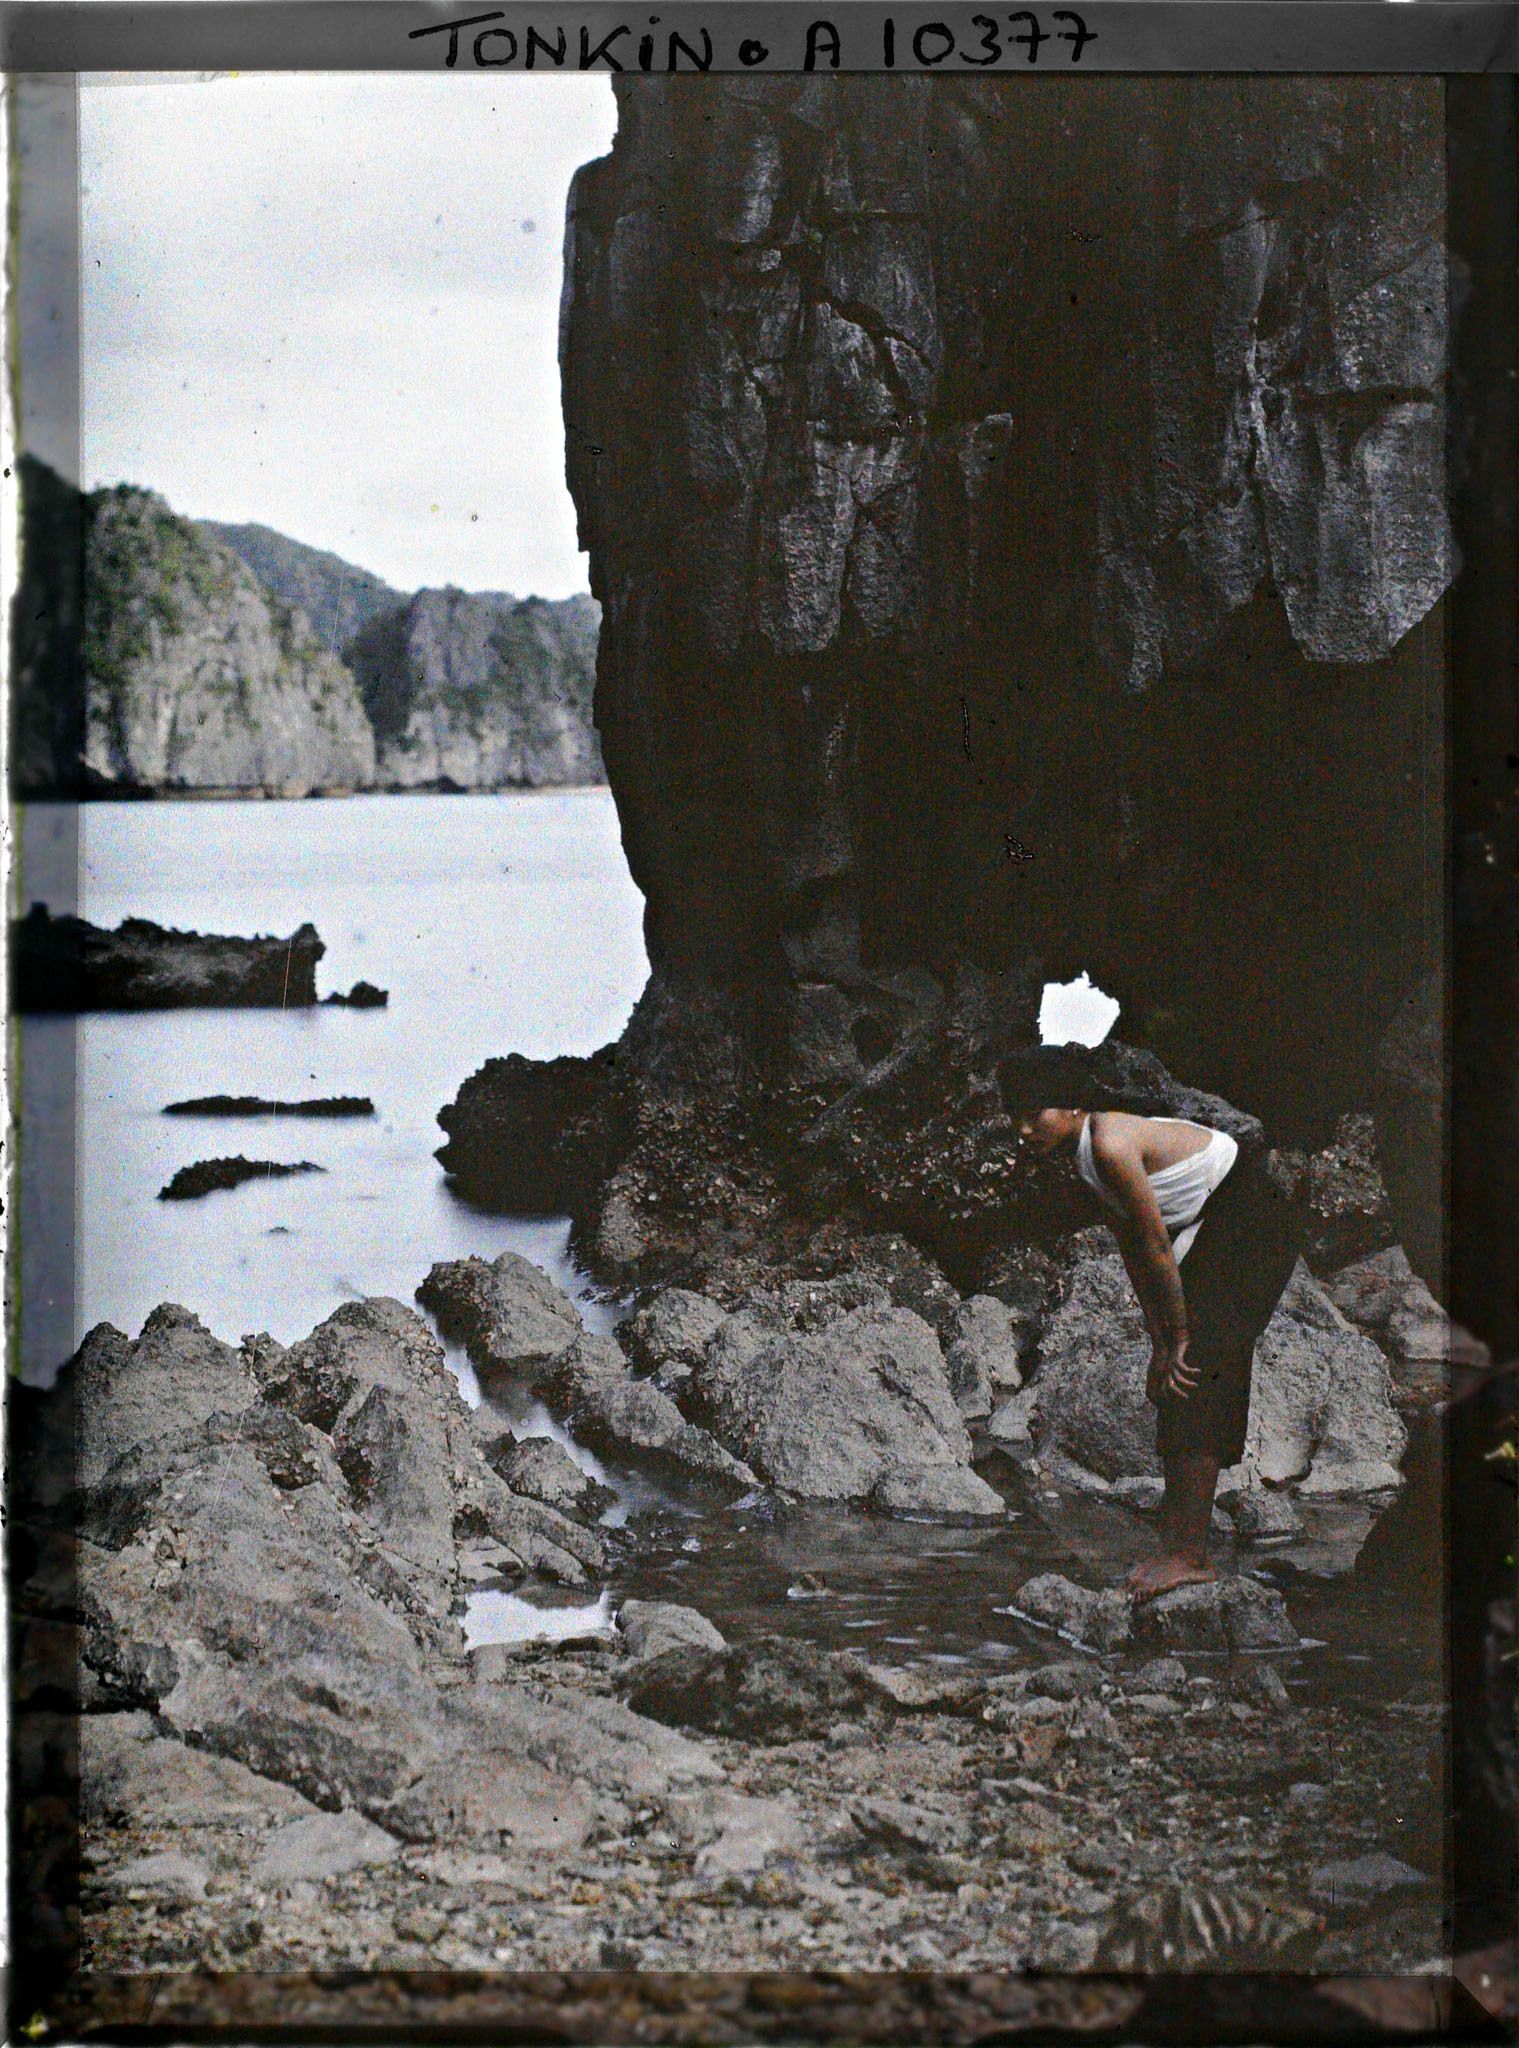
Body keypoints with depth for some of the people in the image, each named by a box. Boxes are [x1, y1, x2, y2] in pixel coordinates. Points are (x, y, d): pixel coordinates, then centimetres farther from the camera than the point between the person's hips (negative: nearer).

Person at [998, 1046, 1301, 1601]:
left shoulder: (1110, 1143, -24)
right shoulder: (1087, 1157, 6)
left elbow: (1157, 1249, -22)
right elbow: (1134, 1253, 8)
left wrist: (1177, 1341, -15)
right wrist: (1159, 1342, 5)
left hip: (1250, 1228, -10)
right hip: (1214, 1233, 10)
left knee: (1190, 1376, -15)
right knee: (1177, 1377, 7)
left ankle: (1187, 1553, -15)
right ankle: (1181, 1542, 13)